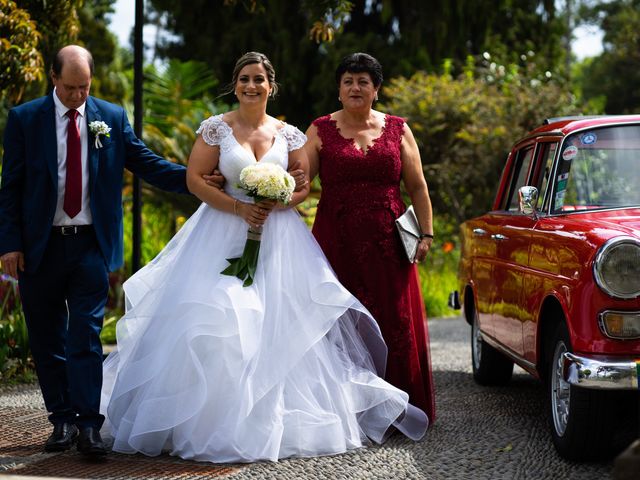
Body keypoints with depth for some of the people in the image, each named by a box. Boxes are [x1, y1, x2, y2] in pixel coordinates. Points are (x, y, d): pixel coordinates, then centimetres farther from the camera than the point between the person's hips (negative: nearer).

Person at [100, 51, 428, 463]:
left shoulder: (288, 134, 8)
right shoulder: (216, 128, 1)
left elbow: (303, 187, 9)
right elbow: (195, 179, -3)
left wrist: (273, 204, -11)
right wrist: (238, 207, -13)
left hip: (278, 233, 2)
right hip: (224, 234, -2)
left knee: (280, 325, -3)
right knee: (218, 326, -10)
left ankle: (279, 420, 5)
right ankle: (216, 420, -3)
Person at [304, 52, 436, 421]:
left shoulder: (397, 129, 10)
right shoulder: (321, 130, 6)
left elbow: (417, 186, 10)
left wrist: (427, 233, 2)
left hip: (387, 242, 1)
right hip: (338, 242, -1)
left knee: (394, 321, 0)